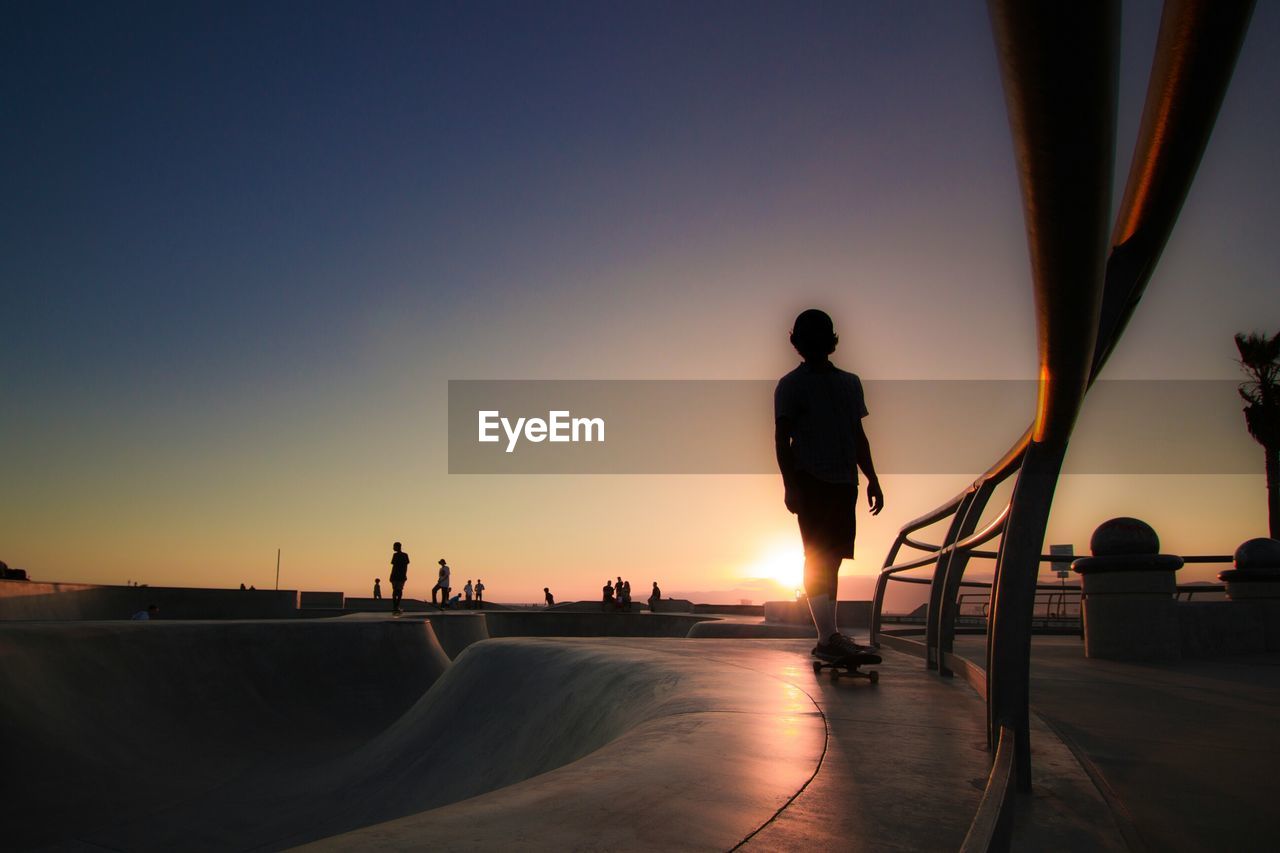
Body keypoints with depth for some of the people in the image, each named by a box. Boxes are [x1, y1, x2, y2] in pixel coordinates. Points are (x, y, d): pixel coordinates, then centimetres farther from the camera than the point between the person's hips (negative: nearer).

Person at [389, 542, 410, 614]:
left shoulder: (395, 555, -8)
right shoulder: (405, 555, 7)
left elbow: (394, 566, -10)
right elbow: (406, 566, 8)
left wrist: (391, 576, -7)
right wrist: (405, 575, 14)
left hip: (395, 576, -4)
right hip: (402, 576, 4)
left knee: (395, 591, 2)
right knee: (400, 591, 7)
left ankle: (395, 607, 1)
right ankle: (396, 606, 5)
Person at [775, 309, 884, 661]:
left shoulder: (850, 382, 18)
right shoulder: (791, 385, 1)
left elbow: (859, 436, 21)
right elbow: (782, 438, -5)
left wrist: (872, 479, 16)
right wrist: (790, 483, -15)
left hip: (844, 481, 6)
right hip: (811, 481, -6)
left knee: (833, 557, 8)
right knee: (818, 556, -11)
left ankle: (829, 633, 13)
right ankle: (828, 636, -14)